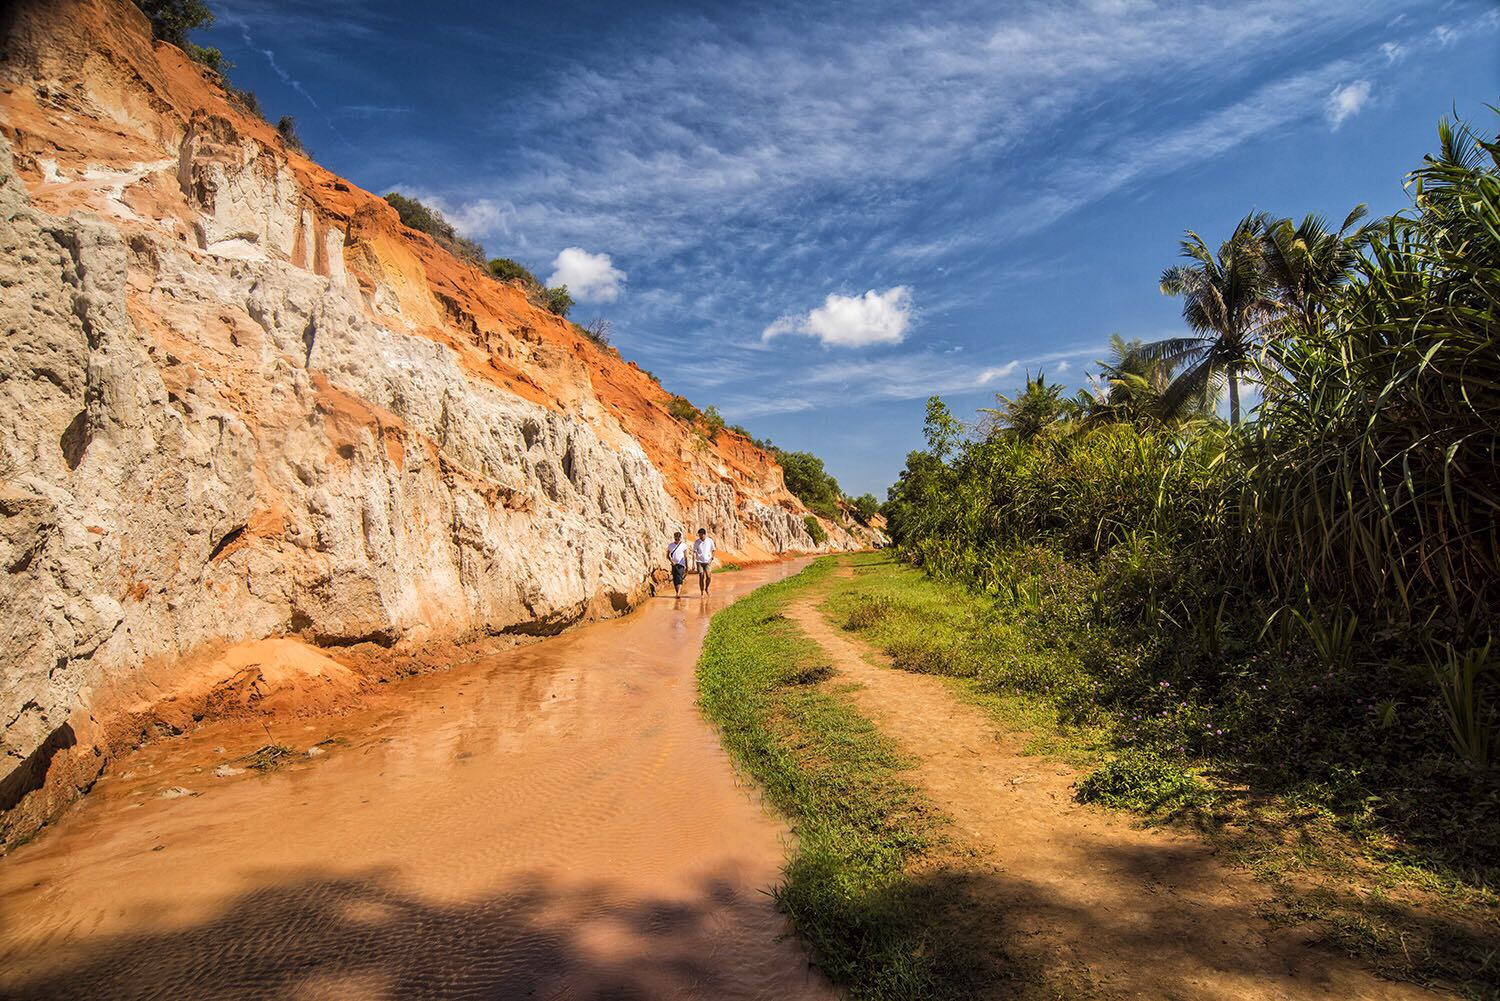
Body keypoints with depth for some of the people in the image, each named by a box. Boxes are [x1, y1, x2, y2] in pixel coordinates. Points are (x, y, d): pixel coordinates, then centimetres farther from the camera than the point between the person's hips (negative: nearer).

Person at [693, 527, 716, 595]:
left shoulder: (710, 541, -1)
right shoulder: (696, 542, -3)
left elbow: (713, 551, 11)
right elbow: (694, 553, -2)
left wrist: (712, 558, -3)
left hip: (707, 562, 0)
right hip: (699, 562, 0)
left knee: (709, 577, -9)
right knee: (701, 577, -3)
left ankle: (706, 588, 18)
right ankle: (702, 593, 7)